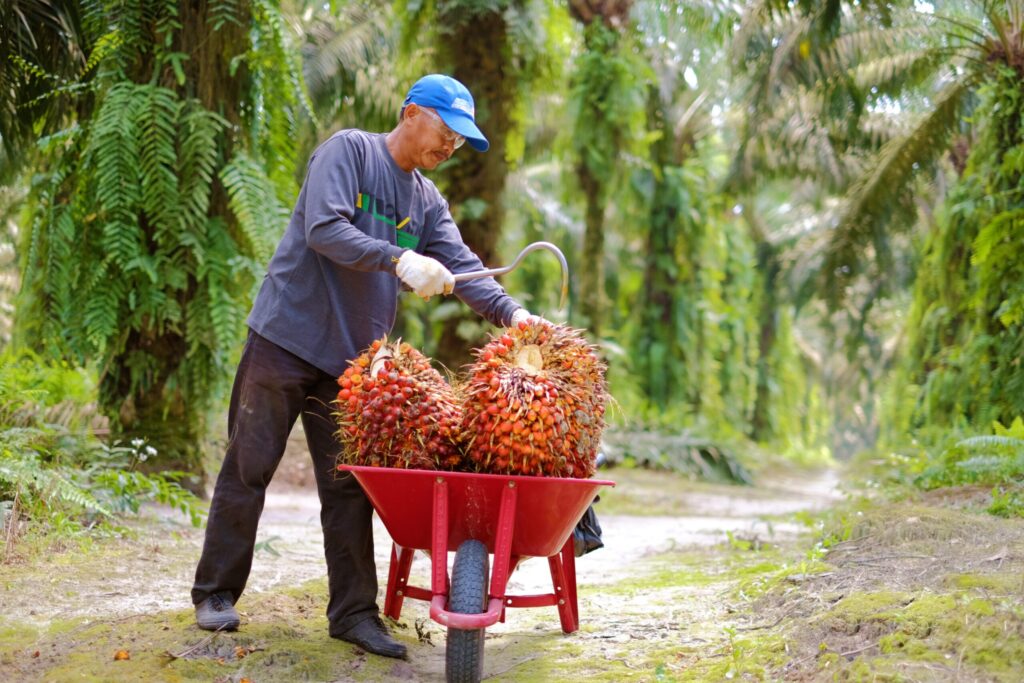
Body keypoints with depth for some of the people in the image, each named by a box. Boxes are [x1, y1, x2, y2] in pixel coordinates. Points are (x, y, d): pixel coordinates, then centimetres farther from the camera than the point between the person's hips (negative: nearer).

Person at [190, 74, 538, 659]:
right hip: (288, 335, -6)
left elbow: (461, 267, 2)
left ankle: (354, 611, 9)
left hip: (352, 357, 6)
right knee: (249, 468, 2)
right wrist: (400, 260, -30)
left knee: (349, 484, 4)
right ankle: (216, 593, 14)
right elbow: (324, 228, -20)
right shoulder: (349, 150, -6)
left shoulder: (428, 202, 12)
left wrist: (511, 312, -16)